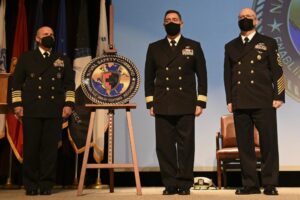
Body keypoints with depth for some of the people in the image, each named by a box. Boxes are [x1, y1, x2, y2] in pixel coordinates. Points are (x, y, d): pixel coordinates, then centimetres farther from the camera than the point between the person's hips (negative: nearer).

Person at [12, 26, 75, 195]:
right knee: (31, 147, 0)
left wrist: (68, 104, -1)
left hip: (55, 111, 1)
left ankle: (47, 184, 8)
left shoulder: (63, 60, 15)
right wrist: (17, 104, -2)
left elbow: (69, 84, 10)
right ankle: (31, 184, 11)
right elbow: (17, 82, 7)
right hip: (31, 110, -1)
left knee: (51, 147, 0)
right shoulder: (26, 58, 12)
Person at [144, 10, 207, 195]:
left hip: (186, 105, -1)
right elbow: (149, 78, 11)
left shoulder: (194, 46, 9)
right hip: (162, 106, 1)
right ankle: (170, 184, 9)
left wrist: (201, 102, -2)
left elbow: (202, 76, 6)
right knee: (164, 146, 0)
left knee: (186, 145, 0)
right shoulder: (154, 48, 13)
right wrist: (150, 103, 4)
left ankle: (185, 184, 9)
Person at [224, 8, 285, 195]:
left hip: (264, 103, -2)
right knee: (244, 145, 3)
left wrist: (278, 97, -6)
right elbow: (228, 75, 14)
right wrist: (230, 100, 6)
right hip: (240, 104, 3)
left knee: (269, 144, -1)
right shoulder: (231, 46, 16)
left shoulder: (268, 43, 9)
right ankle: (250, 184, 11)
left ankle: (270, 184, 8)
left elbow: (277, 71, 3)